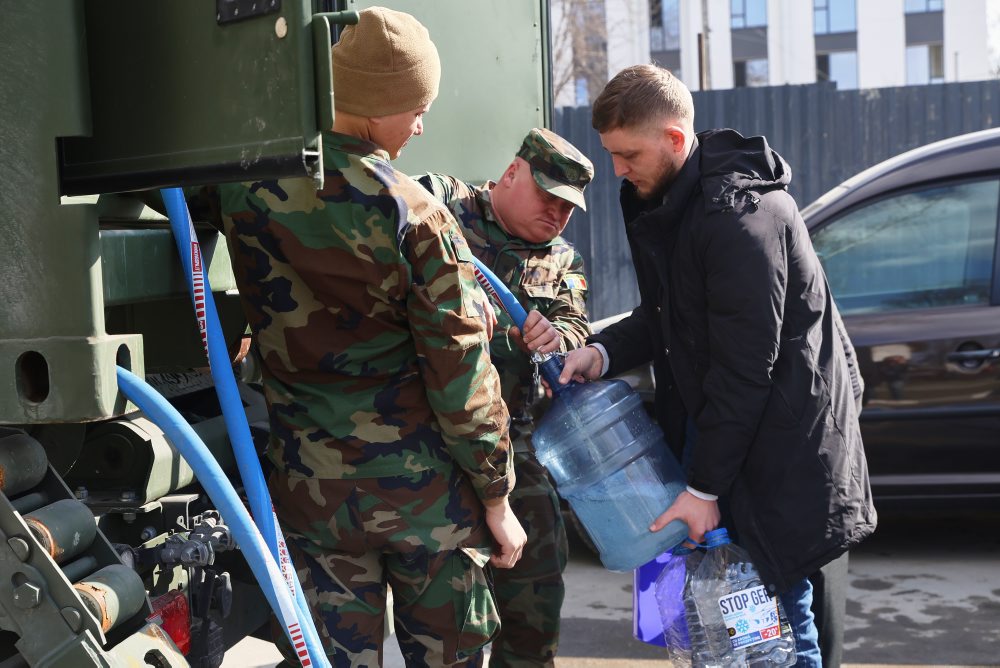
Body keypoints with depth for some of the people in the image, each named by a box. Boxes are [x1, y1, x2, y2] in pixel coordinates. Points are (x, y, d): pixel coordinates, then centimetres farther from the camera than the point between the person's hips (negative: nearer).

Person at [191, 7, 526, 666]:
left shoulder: (246, 192, -4)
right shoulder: (417, 216, -16)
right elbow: (460, 373, -13)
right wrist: (496, 496, -4)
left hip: (310, 487, 4)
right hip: (426, 487, -3)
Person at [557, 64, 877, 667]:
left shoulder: (740, 216, -22)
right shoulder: (665, 202, 7)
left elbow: (744, 368, -22)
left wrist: (706, 486, -17)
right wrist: (605, 351, -2)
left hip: (776, 444, -8)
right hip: (704, 419, 8)